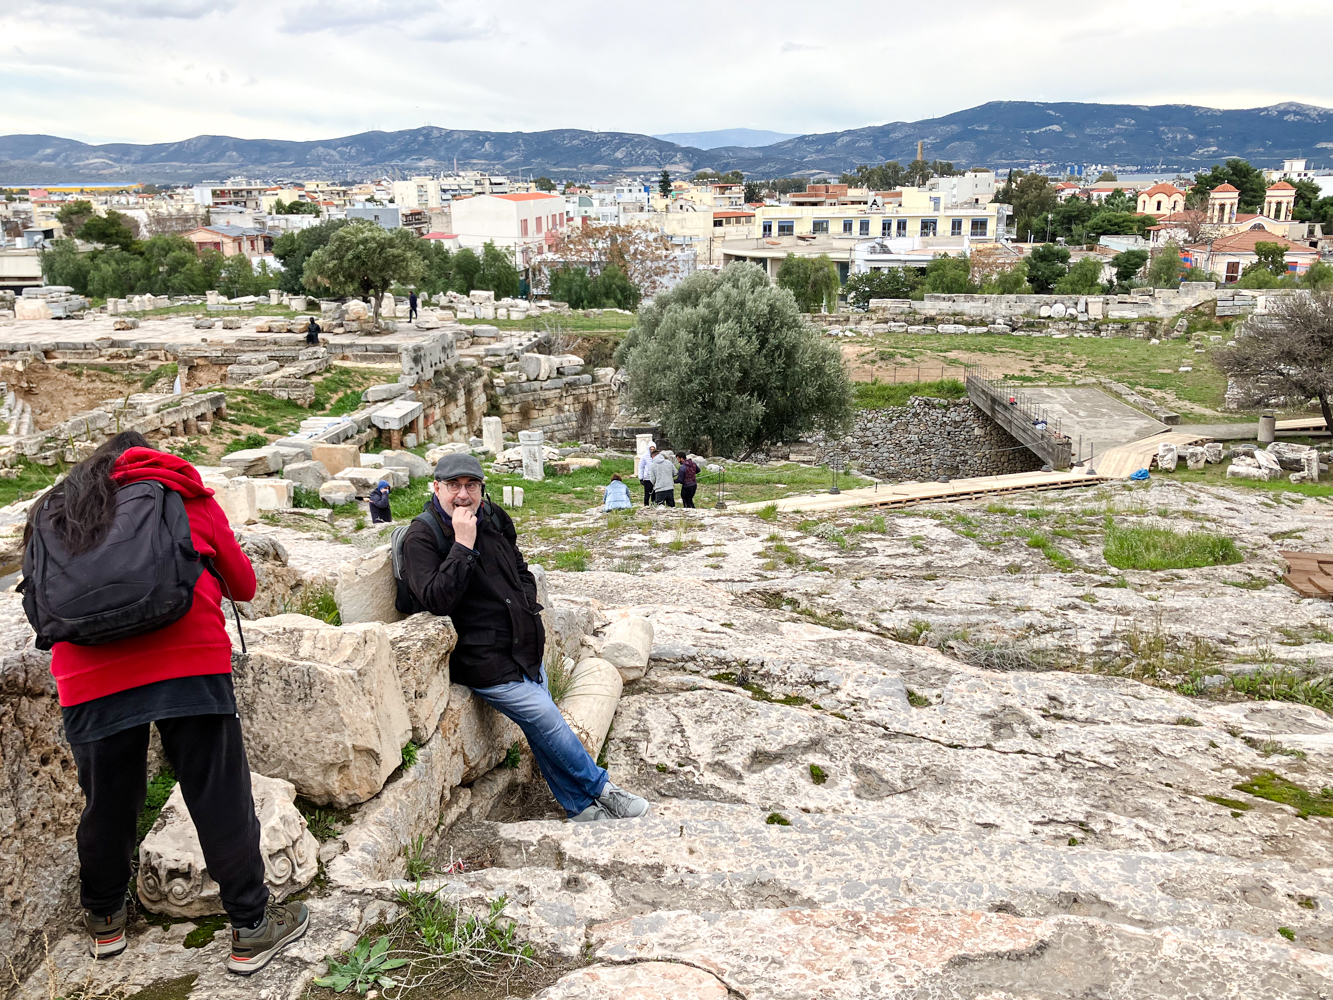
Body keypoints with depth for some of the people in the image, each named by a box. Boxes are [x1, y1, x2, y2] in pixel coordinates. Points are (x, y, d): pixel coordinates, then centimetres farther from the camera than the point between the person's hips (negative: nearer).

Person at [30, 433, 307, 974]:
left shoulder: (56, 511, 21)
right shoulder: (186, 497, 13)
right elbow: (242, 584, 19)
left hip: (90, 680, 3)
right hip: (188, 664, -3)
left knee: (106, 803, 19)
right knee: (220, 798, 4)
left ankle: (103, 920, 39)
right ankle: (251, 928, 13)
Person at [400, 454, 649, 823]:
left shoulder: (494, 519, 7)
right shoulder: (421, 539, -13)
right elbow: (436, 600, -27)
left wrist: (528, 608, 7)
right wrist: (463, 544, -27)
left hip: (525, 648, 7)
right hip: (485, 661, -7)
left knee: (541, 730, 13)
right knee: (549, 723, -6)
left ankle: (581, 806, 24)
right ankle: (600, 789, 13)